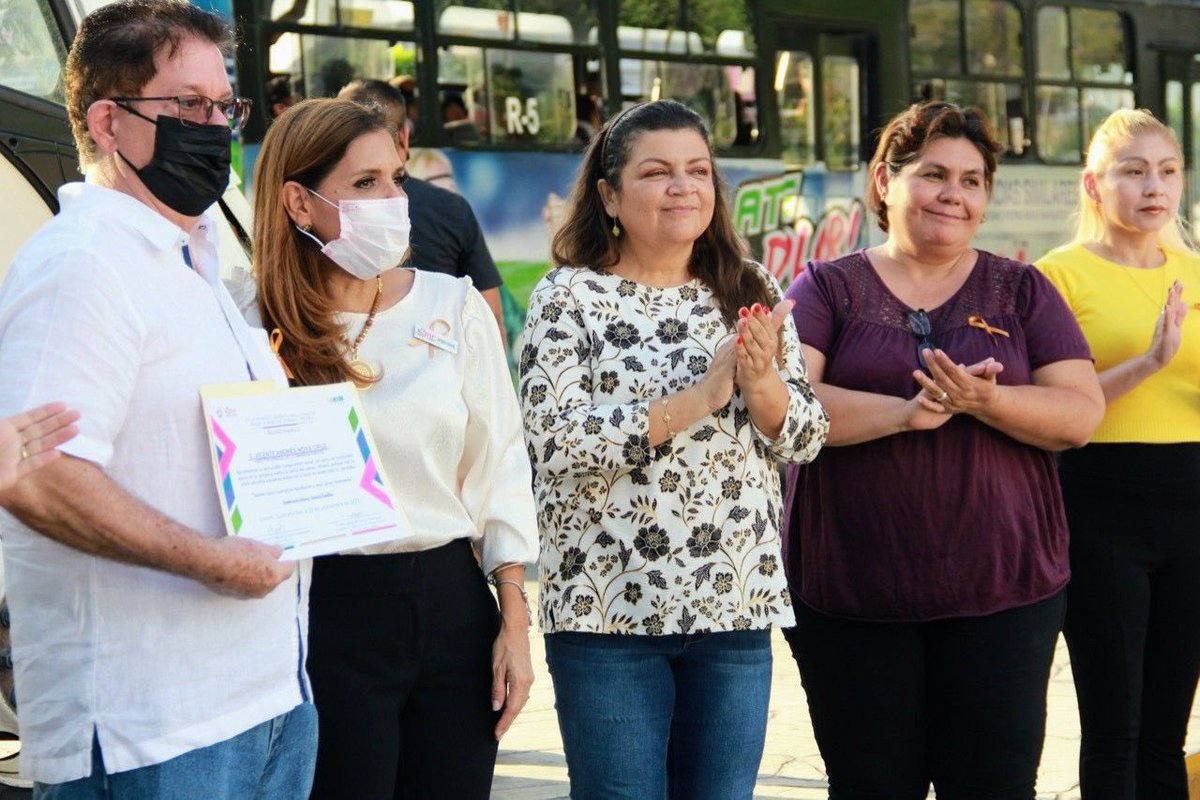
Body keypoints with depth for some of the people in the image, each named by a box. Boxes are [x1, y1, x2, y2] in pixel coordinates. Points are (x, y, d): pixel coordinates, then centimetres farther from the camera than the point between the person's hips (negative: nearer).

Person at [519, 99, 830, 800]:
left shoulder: (750, 292, 7)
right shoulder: (569, 296, -4)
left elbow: (806, 437, 5)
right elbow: (554, 439, -17)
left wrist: (761, 384, -17)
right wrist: (701, 395, -21)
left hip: (737, 607, 4)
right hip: (610, 609, -4)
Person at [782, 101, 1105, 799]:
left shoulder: (1022, 291, 10)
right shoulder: (828, 289, 6)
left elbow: (1082, 414, 0)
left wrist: (986, 402, -18)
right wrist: (904, 412, -22)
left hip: (1002, 593, 1)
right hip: (851, 597, -1)